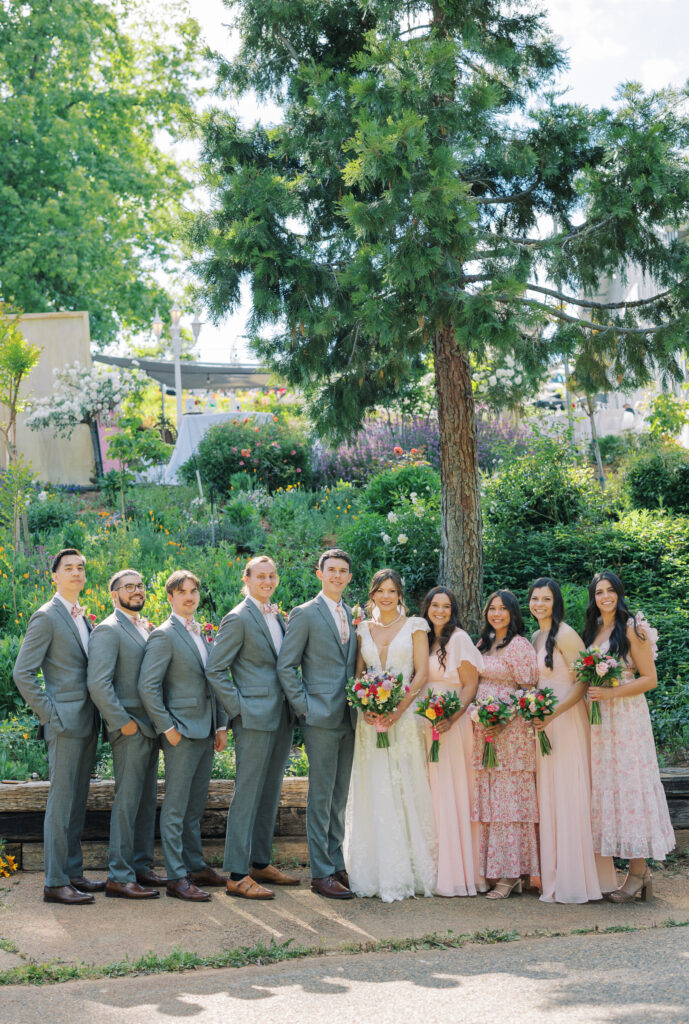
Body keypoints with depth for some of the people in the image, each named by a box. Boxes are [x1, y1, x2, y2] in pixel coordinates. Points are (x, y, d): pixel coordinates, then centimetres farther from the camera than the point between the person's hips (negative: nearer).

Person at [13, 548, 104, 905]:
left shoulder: (81, 618, 17)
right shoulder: (46, 617, -9)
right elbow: (23, 673, -12)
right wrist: (49, 714, -13)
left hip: (86, 723, 8)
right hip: (65, 721, -8)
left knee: (78, 800, 12)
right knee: (62, 801, -5)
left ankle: (73, 873, 20)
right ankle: (55, 883, -1)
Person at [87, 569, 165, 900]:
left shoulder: (145, 628, 17)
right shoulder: (108, 630, -10)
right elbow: (97, 684, -20)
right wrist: (122, 722, -17)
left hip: (150, 728, 9)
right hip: (130, 730, -9)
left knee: (147, 800, 13)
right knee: (127, 801, -6)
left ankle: (140, 867, 21)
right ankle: (119, 877, -2)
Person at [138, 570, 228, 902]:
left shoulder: (202, 634, 16)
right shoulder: (164, 636, -9)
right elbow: (147, 687, -15)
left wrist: (221, 726, 13)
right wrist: (167, 727, -15)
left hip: (206, 733, 8)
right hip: (182, 733, -8)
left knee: (195, 806, 15)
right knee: (176, 808, -3)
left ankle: (196, 867, 23)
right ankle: (176, 877, 0)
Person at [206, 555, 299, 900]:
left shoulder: (277, 616, 15)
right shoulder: (238, 618, -9)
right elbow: (214, 670, -10)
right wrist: (238, 708, -12)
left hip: (281, 717, 8)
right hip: (255, 717, -8)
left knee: (270, 794, 14)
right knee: (247, 795, -5)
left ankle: (261, 863, 25)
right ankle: (237, 875, -1)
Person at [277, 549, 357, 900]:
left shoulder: (353, 615, 16)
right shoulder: (305, 614, -4)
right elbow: (285, 666, -6)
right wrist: (304, 707, -11)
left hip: (348, 719, 6)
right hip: (321, 718, -6)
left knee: (339, 796, 12)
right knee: (321, 797, -3)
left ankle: (336, 865, 20)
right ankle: (320, 873, 2)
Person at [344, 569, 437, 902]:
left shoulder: (414, 626, 4)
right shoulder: (363, 629, 13)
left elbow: (421, 673, -2)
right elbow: (358, 674, 11)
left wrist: (399, 709, -14)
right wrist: (364, 707, -7)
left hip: (404, 715, -3)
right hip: (370, 718, 3)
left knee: (406, 791, -3)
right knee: (373, 793, 1)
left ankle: (407, 872, 4)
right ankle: (376, 872, 7)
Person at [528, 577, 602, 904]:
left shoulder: (564, 635, -11)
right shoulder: (535, 638, 14)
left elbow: (582, 682, -15)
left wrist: (553, 714, -22)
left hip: (566, 721, -8)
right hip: (542, 723, 8)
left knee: (567, 797, -6)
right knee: (547, 797, 8)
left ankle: (574, 880, -1)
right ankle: (553, 877, 15)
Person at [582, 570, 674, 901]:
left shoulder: (632, 628, -5)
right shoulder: (591, 630, 15)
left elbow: (649, 679, -8)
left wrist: (611, 692, -18)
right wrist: (589, 688, 3)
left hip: (626, 715, -6)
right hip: (596, 719, 7)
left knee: (629, 785, -6)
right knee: (602, 788, 4)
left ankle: (638, 871, -1)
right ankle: (606, 875, 7)